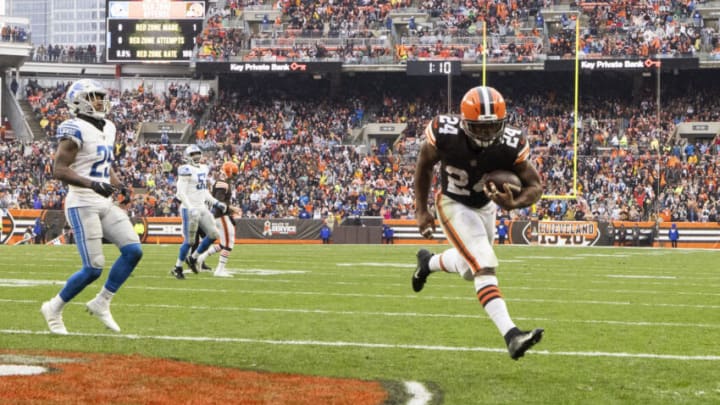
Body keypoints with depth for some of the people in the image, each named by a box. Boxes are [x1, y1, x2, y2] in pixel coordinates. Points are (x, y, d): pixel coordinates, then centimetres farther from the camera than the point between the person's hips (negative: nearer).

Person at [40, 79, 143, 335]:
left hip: (105, 203, 8)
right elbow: (59, 170, -19)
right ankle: (54, 309, 10)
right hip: (83, 204, -8)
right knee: (93, 268, -10)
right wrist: (92, 184, -28)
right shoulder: (76, 131, -13)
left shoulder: (107, 128, 14)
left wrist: (119, 185, 8)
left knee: (133, 251, -4)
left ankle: (101, 303, 9)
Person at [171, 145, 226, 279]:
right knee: (189, 240, -6)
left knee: (213, 234, 5)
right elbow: (181, 193, -18)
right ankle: (177, 268, 8)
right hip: (189, 209, -8)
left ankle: (193, 258, 18)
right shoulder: (186, 171, -13)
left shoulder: (203, 169, 12)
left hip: (202, 208, 8)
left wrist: (216, 203, 14)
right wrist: (190, 208, -27)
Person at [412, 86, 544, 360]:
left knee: (470, 267, 24)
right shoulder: (445, 134, -29)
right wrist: (421, 211, -5)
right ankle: (510, 334, -31)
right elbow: (424, 166, -8)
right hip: (453, 204, -4)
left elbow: (535, 185, -18)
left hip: (485, 207, 4)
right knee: (483, 266, -22)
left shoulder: (510, 146, -27)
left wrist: (513, 204, -39)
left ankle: (428, 262, 56)